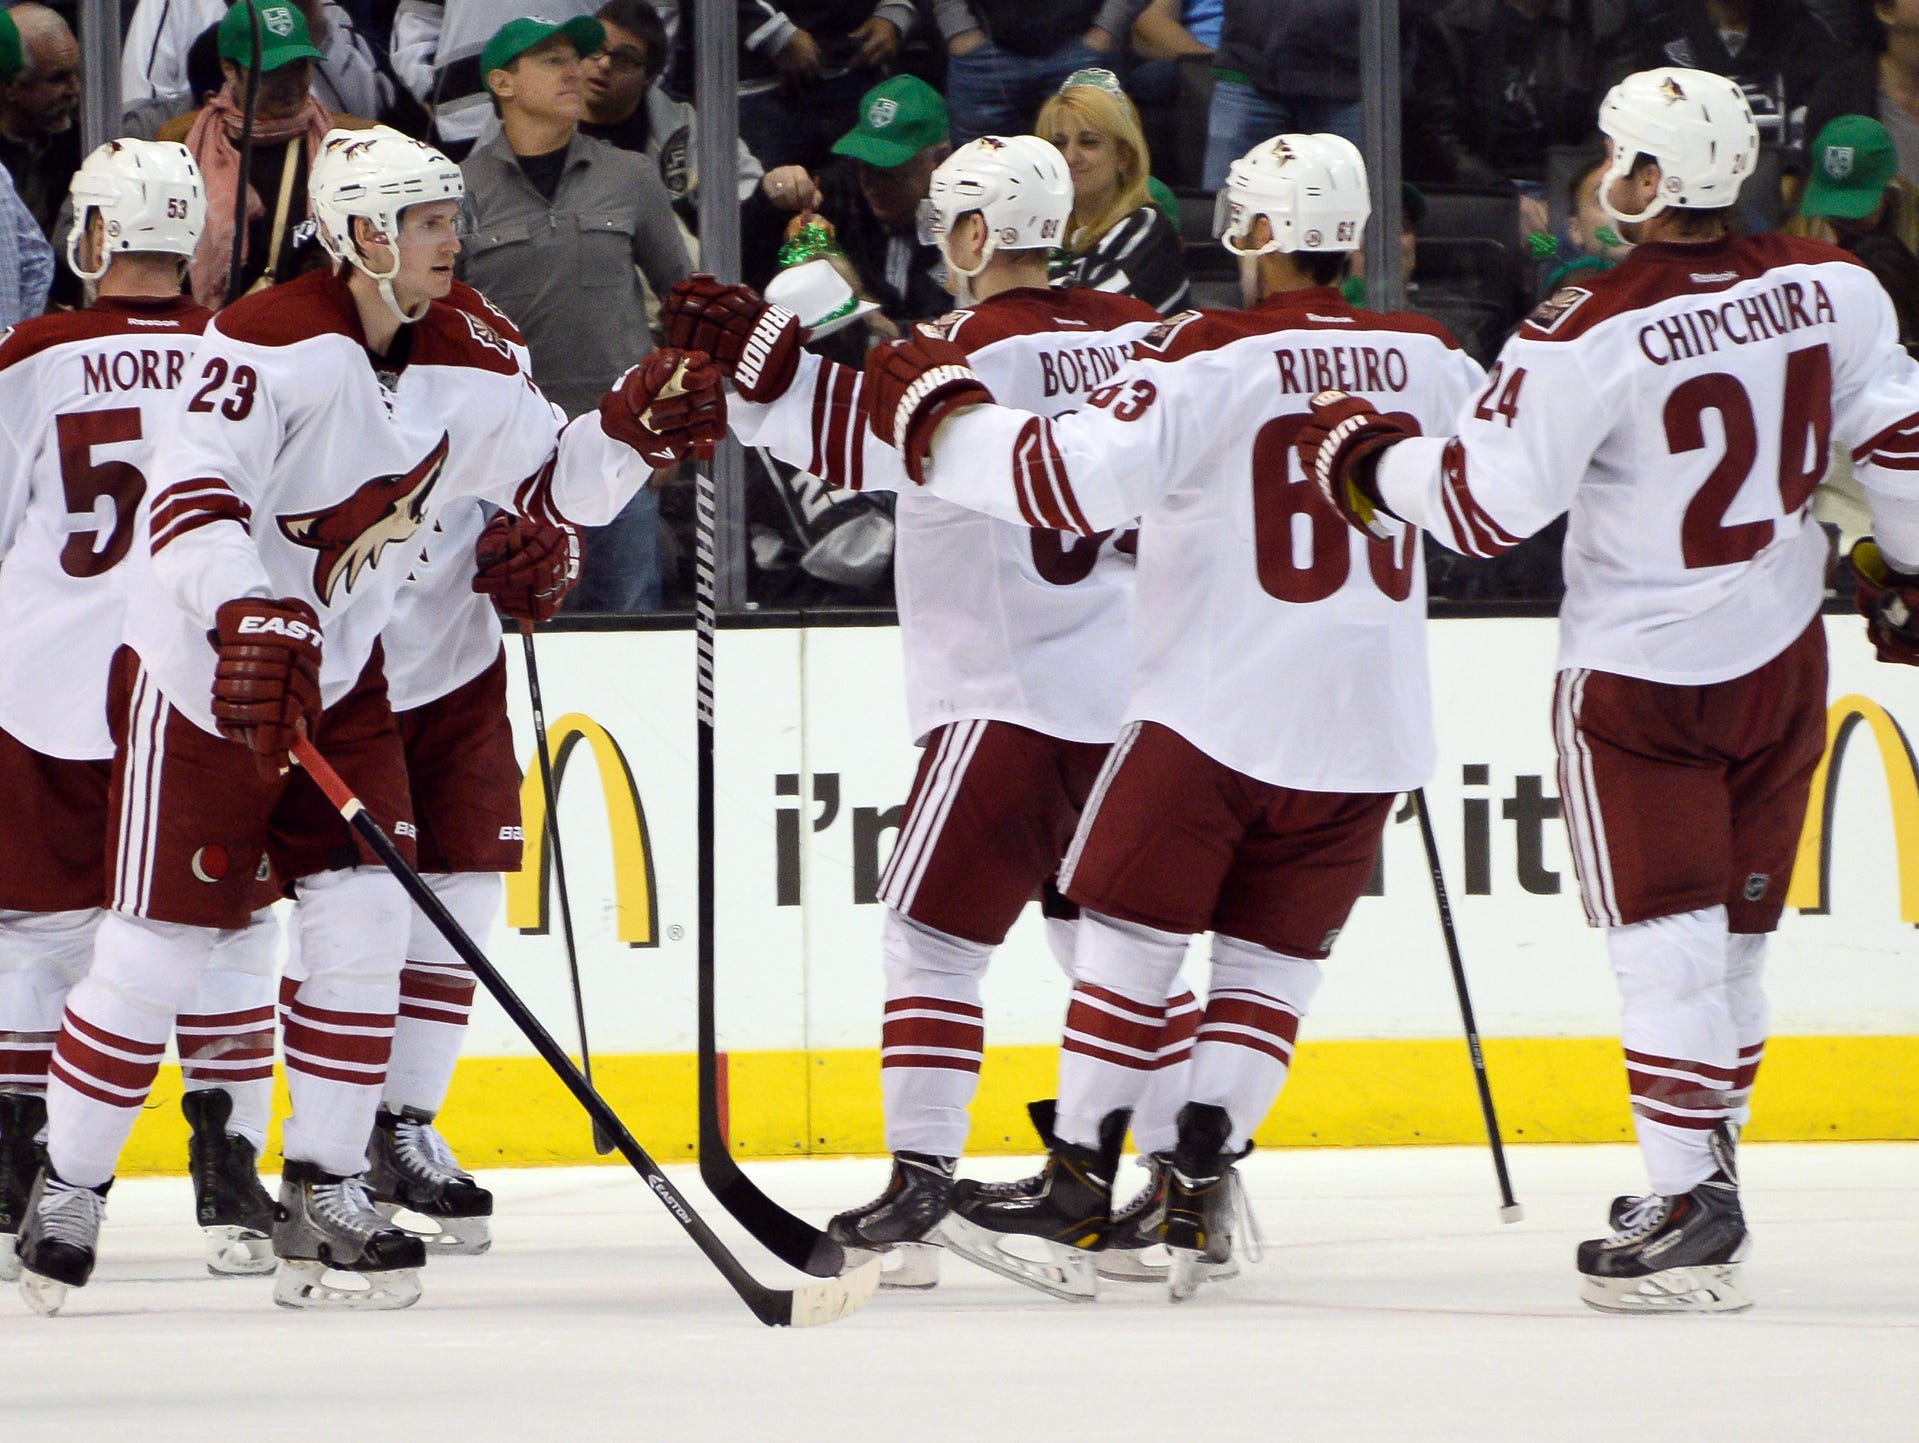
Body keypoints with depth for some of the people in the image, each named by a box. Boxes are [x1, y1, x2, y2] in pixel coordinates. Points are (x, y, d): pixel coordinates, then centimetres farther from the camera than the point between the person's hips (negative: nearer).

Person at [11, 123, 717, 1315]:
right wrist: (252, 620, -44)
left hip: (337, 675, 6)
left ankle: (326, 1195, 3)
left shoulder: (467, 361, 0)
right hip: (200, 674, -6)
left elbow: (559, 482, 8)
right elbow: (192, 495, -31)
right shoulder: (271, 343, -21)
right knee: (161, 942, -3)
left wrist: (635, 429, -11)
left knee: (364, 921, -5)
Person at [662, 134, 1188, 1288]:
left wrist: (755, 347, -25)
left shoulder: (982, 344, -12)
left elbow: (867, 439, -25)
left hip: (1008, 695, -7)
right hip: (1130, 690, 7)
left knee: (933, 930, -3)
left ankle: (922, 1173, -10)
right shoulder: (1138, 335, 8)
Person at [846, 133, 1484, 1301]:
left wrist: (938, 412, -8)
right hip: (1365, 728, 4)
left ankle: (1075, 1200, 1)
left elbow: (1073, 477, -20)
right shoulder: (1431, 362, 4)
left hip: (1214, 714, -4)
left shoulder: (1209, 359, -12)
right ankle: (1198, 1190, 4)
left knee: (1131, 938, 3)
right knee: (1272, 962, 11)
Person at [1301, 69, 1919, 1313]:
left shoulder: (1594, 333, -20)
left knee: (1668, 941, -3)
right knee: (1734, 935, 16)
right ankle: (1703, 1168, 26)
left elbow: (1487, 501, -18)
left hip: (1639, 676, -5)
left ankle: (1689, 1210, -7)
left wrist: (1366, 460, -1)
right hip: (1782, 659, 5)